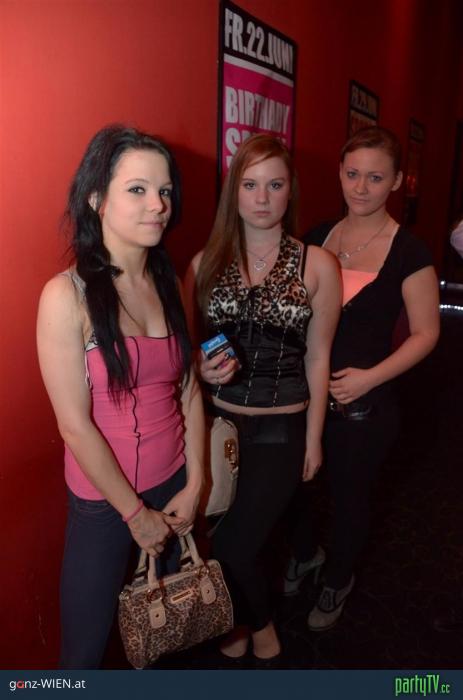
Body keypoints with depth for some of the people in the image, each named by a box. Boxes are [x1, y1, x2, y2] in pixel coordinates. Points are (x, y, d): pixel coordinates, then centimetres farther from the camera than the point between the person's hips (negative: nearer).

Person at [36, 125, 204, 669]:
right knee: (85, 646, 15)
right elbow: (75, 425, -17)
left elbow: (189, 390, 2)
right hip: (102, 499, -4)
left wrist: (193, 486, 0)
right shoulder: (66, 295, -18)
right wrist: (136, 513, -9)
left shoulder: (169, 282, -1)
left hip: (173, 486, 5)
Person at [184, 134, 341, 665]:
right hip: (214, 422, 3)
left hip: (280, 429, -2)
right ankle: (247, 620, 45)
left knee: (232, 547, 0)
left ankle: (257, 624, 37)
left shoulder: (317, 266, -6)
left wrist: (313, 439, 2)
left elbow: (317, 358, -2)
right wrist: (201, 366, -14)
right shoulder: (205, 263, 1)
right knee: (211, 536, 12)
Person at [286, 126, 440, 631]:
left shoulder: (408, 253, -10)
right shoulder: (317, 239, 3)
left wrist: (369, 377, -18)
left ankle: (338, 582, 44)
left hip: (363, 404, -3)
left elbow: (425, 333, -7)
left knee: (350, 496, 15)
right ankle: (303, 556, 47)